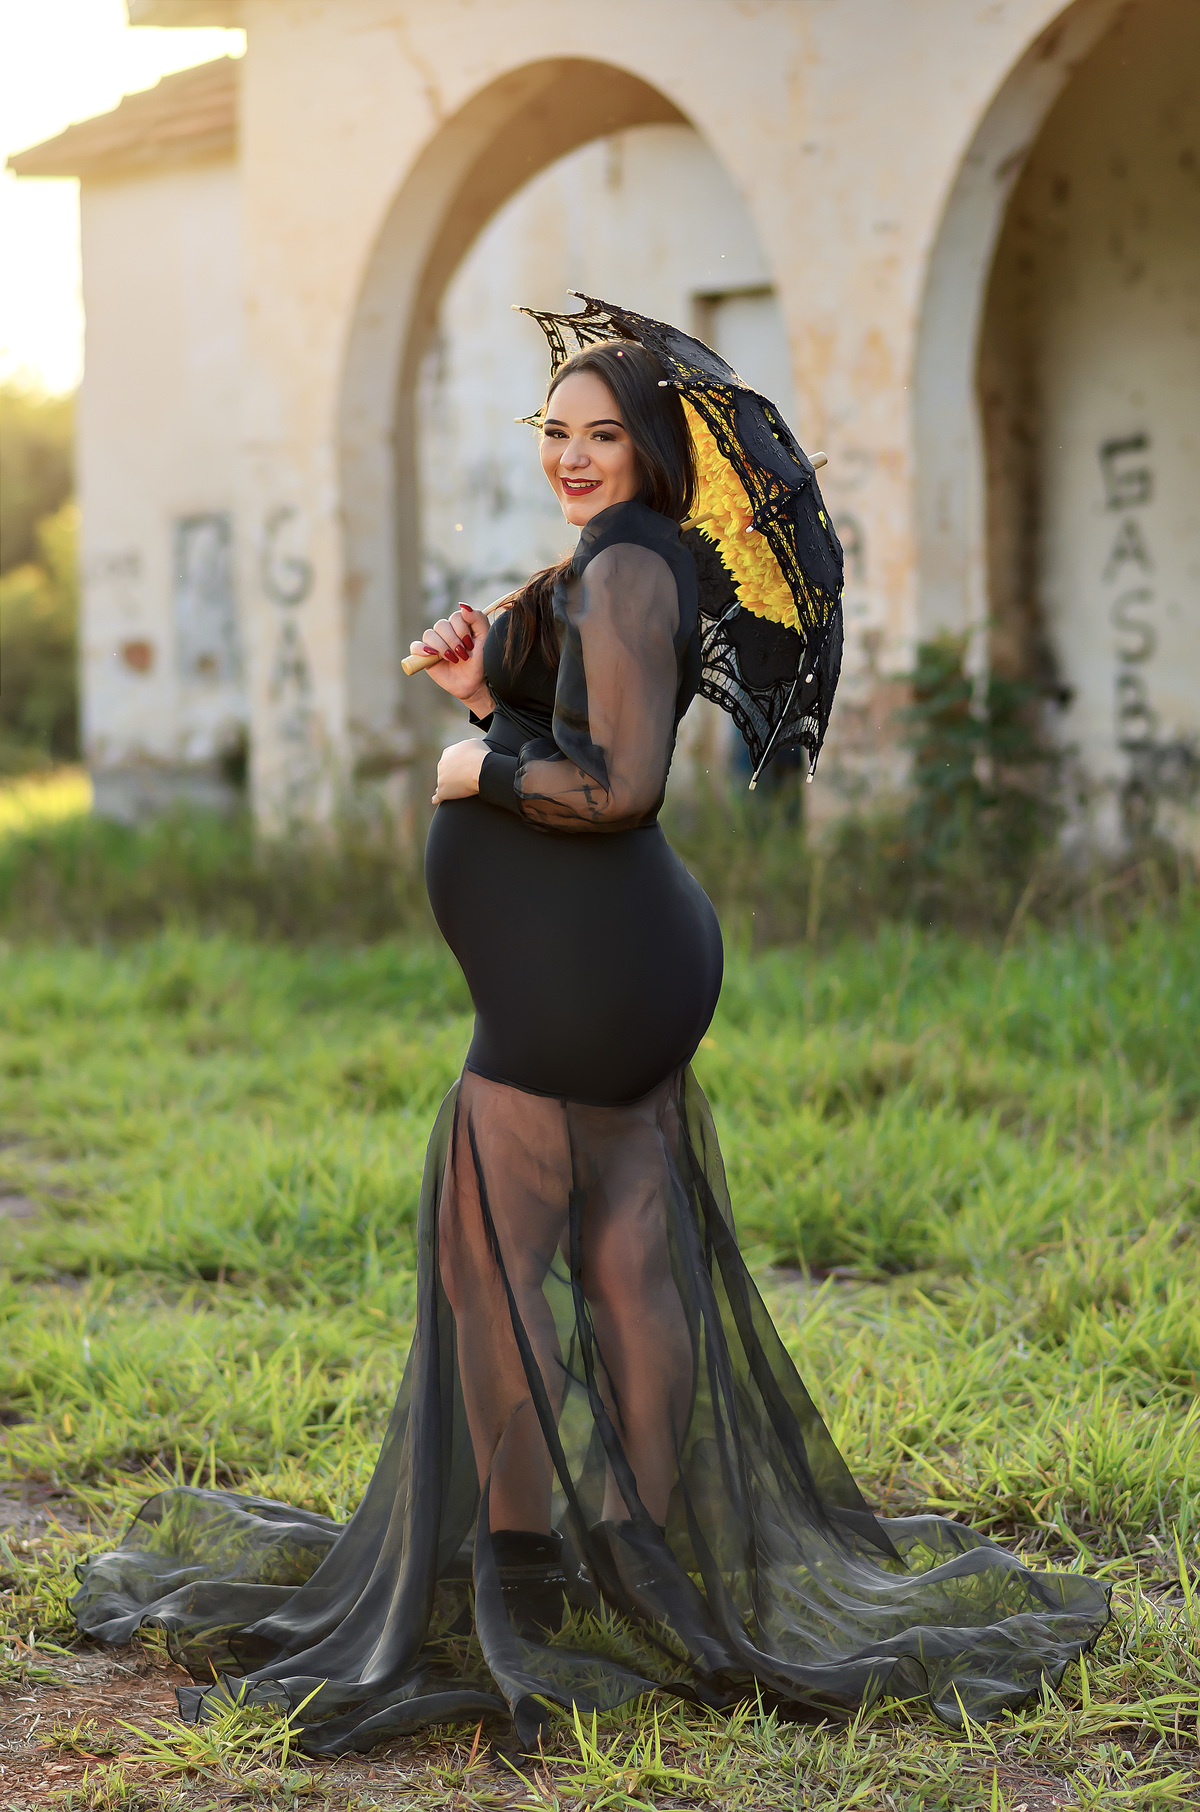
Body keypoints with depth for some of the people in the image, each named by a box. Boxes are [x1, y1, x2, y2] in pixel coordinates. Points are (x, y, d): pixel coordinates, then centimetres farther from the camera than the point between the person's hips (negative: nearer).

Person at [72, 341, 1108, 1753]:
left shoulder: (626, 570, -14)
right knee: (628, 1258, 12)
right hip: (624, 963, 10)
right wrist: (486, 692, 8)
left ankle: (519, 1573, -2)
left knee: (492, 1248, -6)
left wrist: (479, 768, -8)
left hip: (580, 975, -10)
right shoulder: (613, 571, 18)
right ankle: (646, 1567, 18)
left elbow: (619, 787, -22)